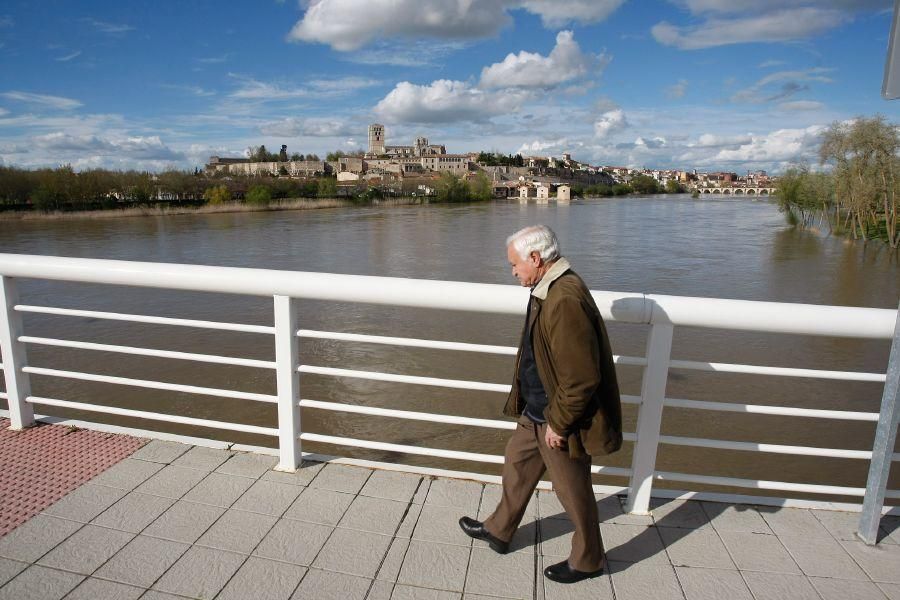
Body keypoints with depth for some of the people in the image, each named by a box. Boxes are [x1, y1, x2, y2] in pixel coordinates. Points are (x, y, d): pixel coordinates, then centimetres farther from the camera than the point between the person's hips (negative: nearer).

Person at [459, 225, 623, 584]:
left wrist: (558, 423, -19)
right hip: (538, 412, 10)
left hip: (559, 421, -10)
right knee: (517, 464, 24)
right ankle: (499, 531, 46)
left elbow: (581, 378, -31)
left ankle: (587, 561, 36)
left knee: (573, 492, 11)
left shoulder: (566, 300, -31)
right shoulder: (548, 289, 3)